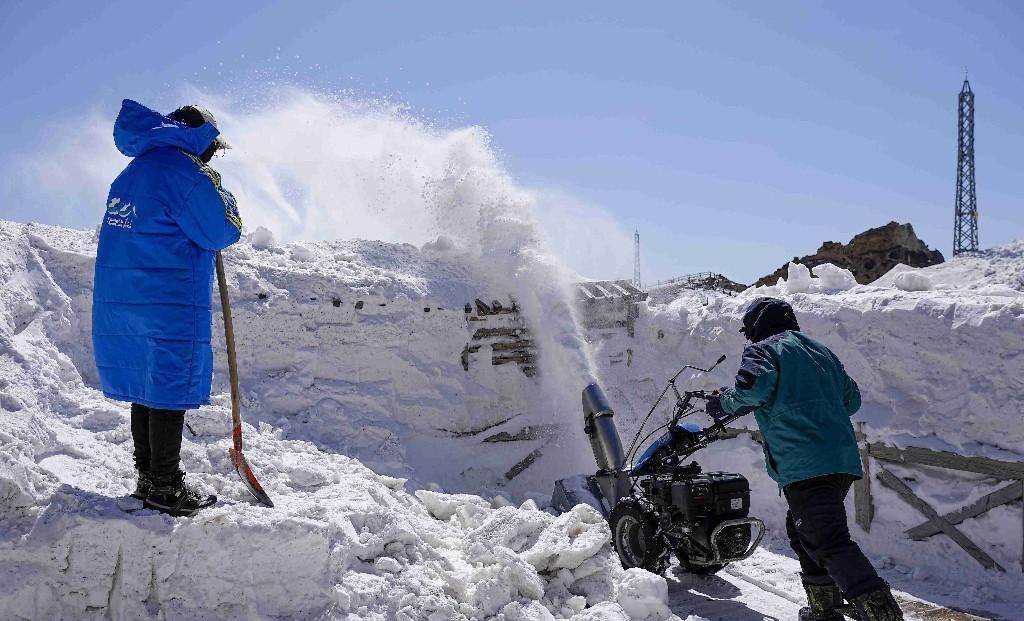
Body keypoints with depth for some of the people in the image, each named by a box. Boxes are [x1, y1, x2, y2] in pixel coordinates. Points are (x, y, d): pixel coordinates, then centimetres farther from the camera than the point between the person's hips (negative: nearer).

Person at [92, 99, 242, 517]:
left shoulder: (132, 171, 15)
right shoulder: (186, 172, -12)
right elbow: (224, 231, -10)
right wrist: (223, 195, 8)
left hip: (119, 302, 9)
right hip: (170, 307, -9)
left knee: (146, 388, 16)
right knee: (171, 390, -1)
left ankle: (147, 478, 24)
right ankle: (165, 488, 5)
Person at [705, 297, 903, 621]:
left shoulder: (762, 349, 3)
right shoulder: (821, 350, 26)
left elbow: (755, 385, -18)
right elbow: (852, 399, 26)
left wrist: (725, 403, 0)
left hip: (805, 463, -8)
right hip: (844, 459, 8)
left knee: (829, 541, -13)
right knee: (802, 530, 23)